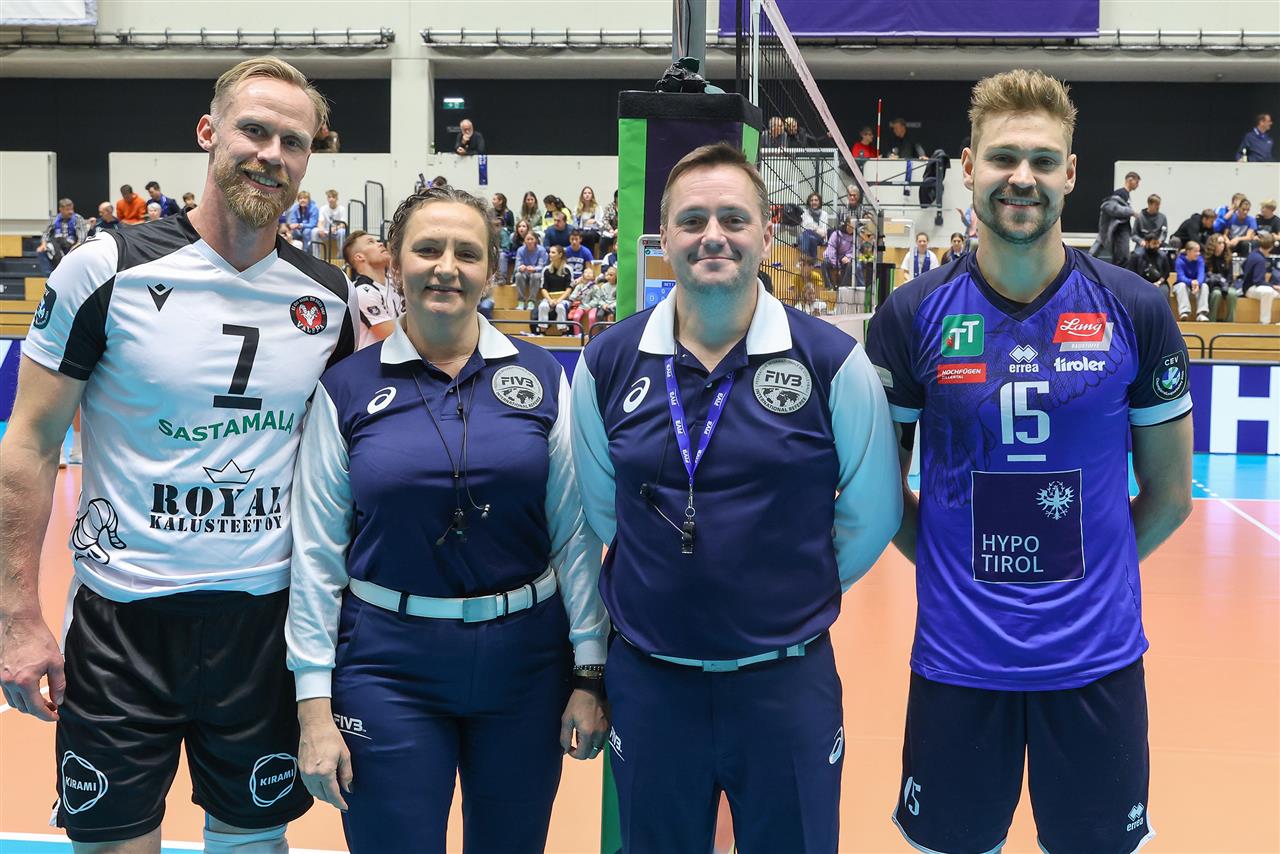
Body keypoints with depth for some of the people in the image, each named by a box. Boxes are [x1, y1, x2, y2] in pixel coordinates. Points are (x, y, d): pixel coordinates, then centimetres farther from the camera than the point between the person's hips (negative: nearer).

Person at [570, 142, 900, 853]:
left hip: (787, 680, -1)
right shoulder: (607, 364, -3)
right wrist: (666, 585, 10)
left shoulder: (833, 361, -8)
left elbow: (870, 514, 1)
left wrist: (795, 594, 6)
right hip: (648, 680, 2)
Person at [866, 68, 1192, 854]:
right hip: (957, 654, 0)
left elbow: (1170, 494, 5)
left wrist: (1085, 572, 4)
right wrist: (952, 566, 0)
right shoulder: (913, 315, -5)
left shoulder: (1136, 310, -4)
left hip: (1097, 655, 1)